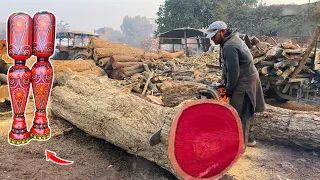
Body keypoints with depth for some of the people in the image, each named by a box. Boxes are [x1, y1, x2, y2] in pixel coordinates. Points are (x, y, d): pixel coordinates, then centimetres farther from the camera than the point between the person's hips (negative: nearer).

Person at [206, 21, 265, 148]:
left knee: (240, 115, -3)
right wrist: (224, 79, 7)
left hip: (244, 83, -10)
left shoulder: (229, 46, -23)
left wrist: (229, 90, -11)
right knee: (247, 112, 20)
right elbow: (227, 65, 13)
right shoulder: (232, 39, 9)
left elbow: (233, 71, -23)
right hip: (249, 79, 10)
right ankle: (249, 138, 34)